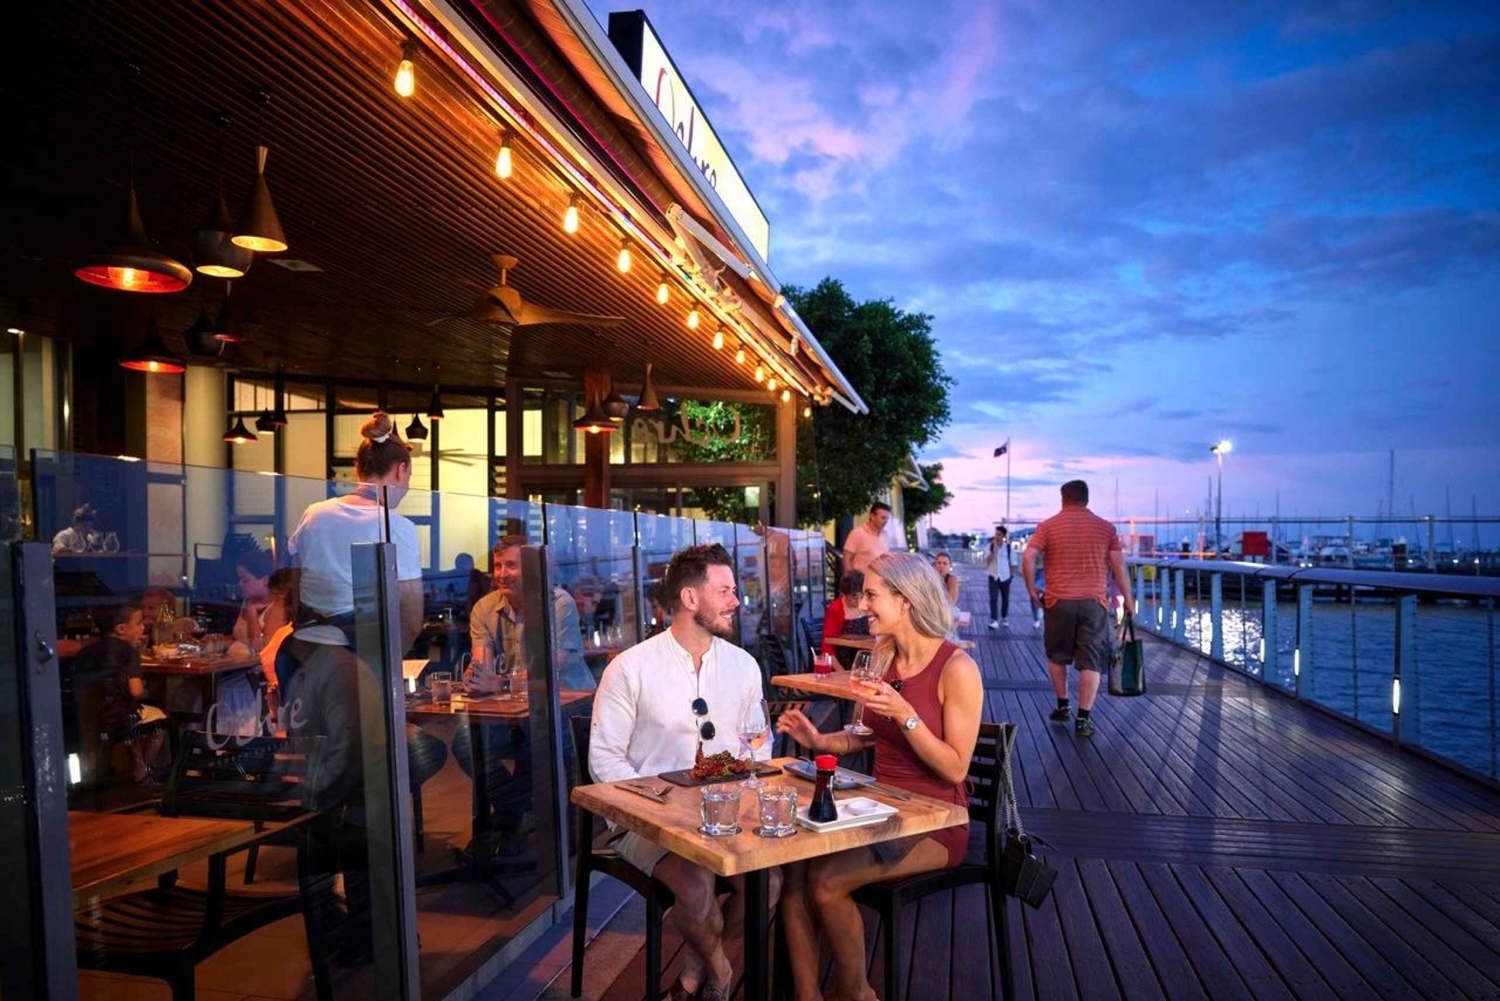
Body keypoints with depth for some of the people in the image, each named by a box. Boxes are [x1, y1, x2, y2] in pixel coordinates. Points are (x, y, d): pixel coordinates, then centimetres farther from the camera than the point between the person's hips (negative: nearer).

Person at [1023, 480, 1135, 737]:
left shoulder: (1048, 526, 1)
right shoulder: (1106, 527, 5)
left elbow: (1028, 558, -9)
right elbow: (1119, 566, 2)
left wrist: (1031, 588, 3)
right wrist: (1128, 599, 11)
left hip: (1058, 601, 0)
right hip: (1094, 602, 0)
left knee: (1057, 656, 19)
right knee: (1091, 662, 4)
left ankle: (1062, 707, 26)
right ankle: (1083, 719, 1)